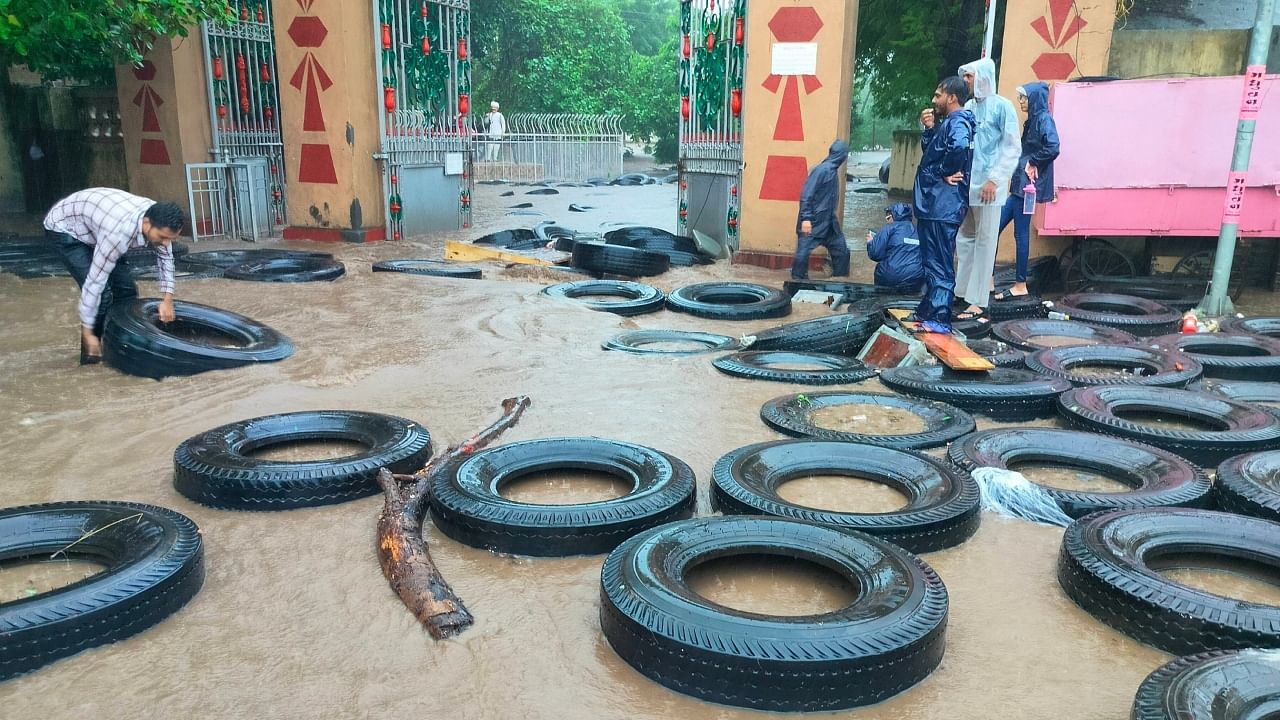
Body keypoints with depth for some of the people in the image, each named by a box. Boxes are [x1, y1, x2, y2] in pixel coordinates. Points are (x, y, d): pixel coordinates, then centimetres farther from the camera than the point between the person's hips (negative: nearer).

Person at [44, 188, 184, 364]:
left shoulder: (158, 218, -21)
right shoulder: (119, 232, -42)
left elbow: (165, 256, -1)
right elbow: (95, 281, -36)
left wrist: (168, 299, -8)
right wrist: (87, 331, -30)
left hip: (95, 223, 7)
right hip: (65, 228, -7)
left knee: (126, 289, 1)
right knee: (102, 292, -18)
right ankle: (91, 352, -2)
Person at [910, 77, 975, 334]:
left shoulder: (958, 121, -14)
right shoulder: (947, 122, 17)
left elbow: (959, 147, -35)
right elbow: (930, 151, 23)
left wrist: (946, 173, -21)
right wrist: (929, 129, 9)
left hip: (943, 205, -10)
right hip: (932, 203, 10)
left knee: (939, 264, -7)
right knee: (930, 261, 18)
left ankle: (940, 320, -3)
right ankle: (927, 310, 28)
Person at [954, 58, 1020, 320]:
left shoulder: (1001, 106, -5)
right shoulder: (967, 107, 12)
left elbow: (1012, 148, -8)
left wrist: (994, 179, -15)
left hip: (987, 186, -6)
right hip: (964, 183, 6)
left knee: (985, 241, -2)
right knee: (964, 238, 11)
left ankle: (978, 302, 0)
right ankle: (962, 291, 21)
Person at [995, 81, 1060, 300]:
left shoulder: (1044, 119, -10)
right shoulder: (1032, 120, 17)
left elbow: (1053, 148, -24)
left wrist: (1032, 162, -13)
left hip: (1028, 184, -9)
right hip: (1020, 183, 9)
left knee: (1021, 233, -4)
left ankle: (1020, 285, 3)